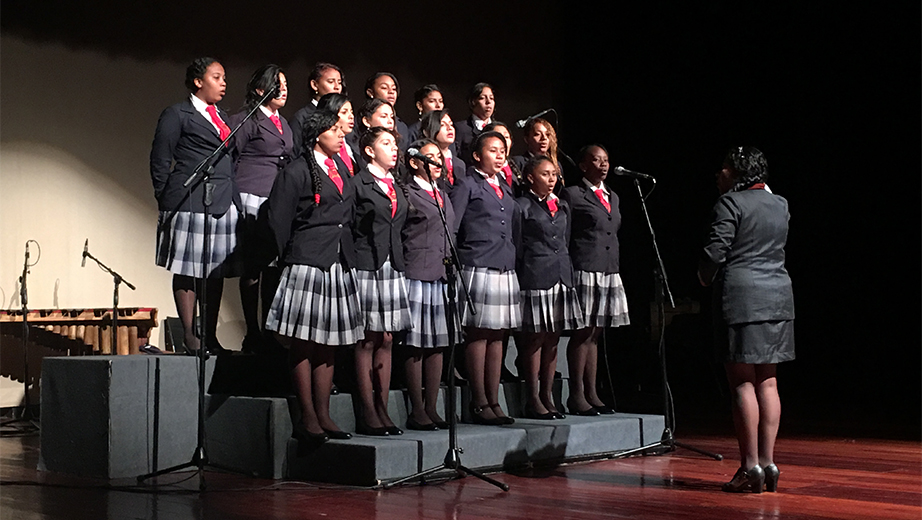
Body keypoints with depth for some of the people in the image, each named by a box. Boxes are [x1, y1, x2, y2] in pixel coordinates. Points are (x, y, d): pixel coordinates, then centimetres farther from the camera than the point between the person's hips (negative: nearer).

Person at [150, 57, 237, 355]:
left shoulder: (223, 118, 21)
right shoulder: (177, 115, 1)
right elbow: (160, 160, -1)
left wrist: (234, 200, 13)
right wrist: (168, 202, -4)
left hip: (223, 205, 7)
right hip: (191, 204, -7)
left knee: (217, 271, 7)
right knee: (187, 270, -2)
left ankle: (211, 337, 13)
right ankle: (189, 338, 2)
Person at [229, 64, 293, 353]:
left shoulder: (283, 123, 22)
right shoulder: (245, 120, -1)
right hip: (253, 200, -7)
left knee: (275, 267, 4)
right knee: (252, 269, -3)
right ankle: (253, 336, 1)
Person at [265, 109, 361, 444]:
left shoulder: (342, 173, 19)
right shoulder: (297, 171, -4)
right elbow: (279, 221, -5)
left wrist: (349, 255, 16)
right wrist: (289, 260, -2)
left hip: (340, 263, 7)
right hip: (308, 262, -7)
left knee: (329, 344, 8)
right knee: (303, 342, -4)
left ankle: (324, 416, 13)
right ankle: (307, 418, 0)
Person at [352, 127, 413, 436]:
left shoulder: (398, 188, 19)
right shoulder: (358, 184, -3)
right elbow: (347, 228, -8)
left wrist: (400, 263, 12)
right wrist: (351, 265, -12)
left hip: (392, 269, 7)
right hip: (367, 268, -7)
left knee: (386, 341, 6)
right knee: (367, 342, -4)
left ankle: (382, 411, 11)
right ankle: (369, 416, -2)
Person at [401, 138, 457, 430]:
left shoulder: (443, 196, 22)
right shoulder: (406, 194, -4)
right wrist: (402, 269, -12)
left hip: (442, 276, 8)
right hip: (417, 275, -8)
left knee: (437, 344, 8)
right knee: (416, 346, -4)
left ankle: (432, 409, 13)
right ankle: (417, 412, 1)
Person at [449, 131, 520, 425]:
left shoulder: (505, 190, 21)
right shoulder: (467, 186, 0)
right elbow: (450, 227, -5)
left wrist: (512, 259, 16)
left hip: (505, 271, 7)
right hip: (478, 269, -7)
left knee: (497, 337, 7)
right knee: (477, 335, -5)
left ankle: (494, 402, 12)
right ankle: (479, 404, -1)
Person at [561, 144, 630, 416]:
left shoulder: (612, 197, 20)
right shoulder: (572, 195, -3)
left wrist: (616, 266, 15)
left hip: (610, 272, 7)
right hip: (585, 271, -7)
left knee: (594, 335, 10)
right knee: (582, 334, -5)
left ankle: (591, 394, 13)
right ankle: (576, 396, 0)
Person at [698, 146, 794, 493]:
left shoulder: (731, 203, -8)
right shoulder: (780, 205, 14)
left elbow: (715, 251, -13)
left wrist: (705, 279, 7)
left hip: (741, 298, -7)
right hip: (778, 298, 7)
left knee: (742, 382, -3)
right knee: (767, 382, 10)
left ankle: (751, 465, -2)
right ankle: (768, 462, 12)